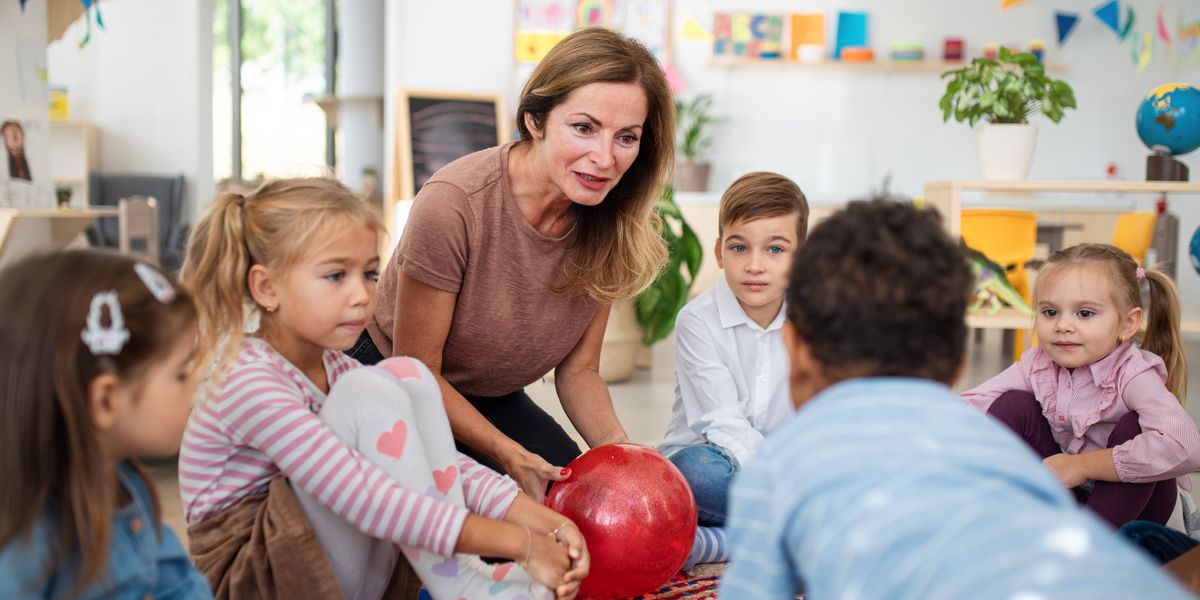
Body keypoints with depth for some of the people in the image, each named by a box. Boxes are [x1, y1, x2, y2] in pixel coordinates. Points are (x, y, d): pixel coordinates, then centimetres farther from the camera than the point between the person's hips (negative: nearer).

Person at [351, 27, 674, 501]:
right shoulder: (454, 204, -32)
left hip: (493, 399, 5)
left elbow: (577, 369, -4)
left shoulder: (612, 222, -14)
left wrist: (615, 444, -24)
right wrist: (511, 456, -29)